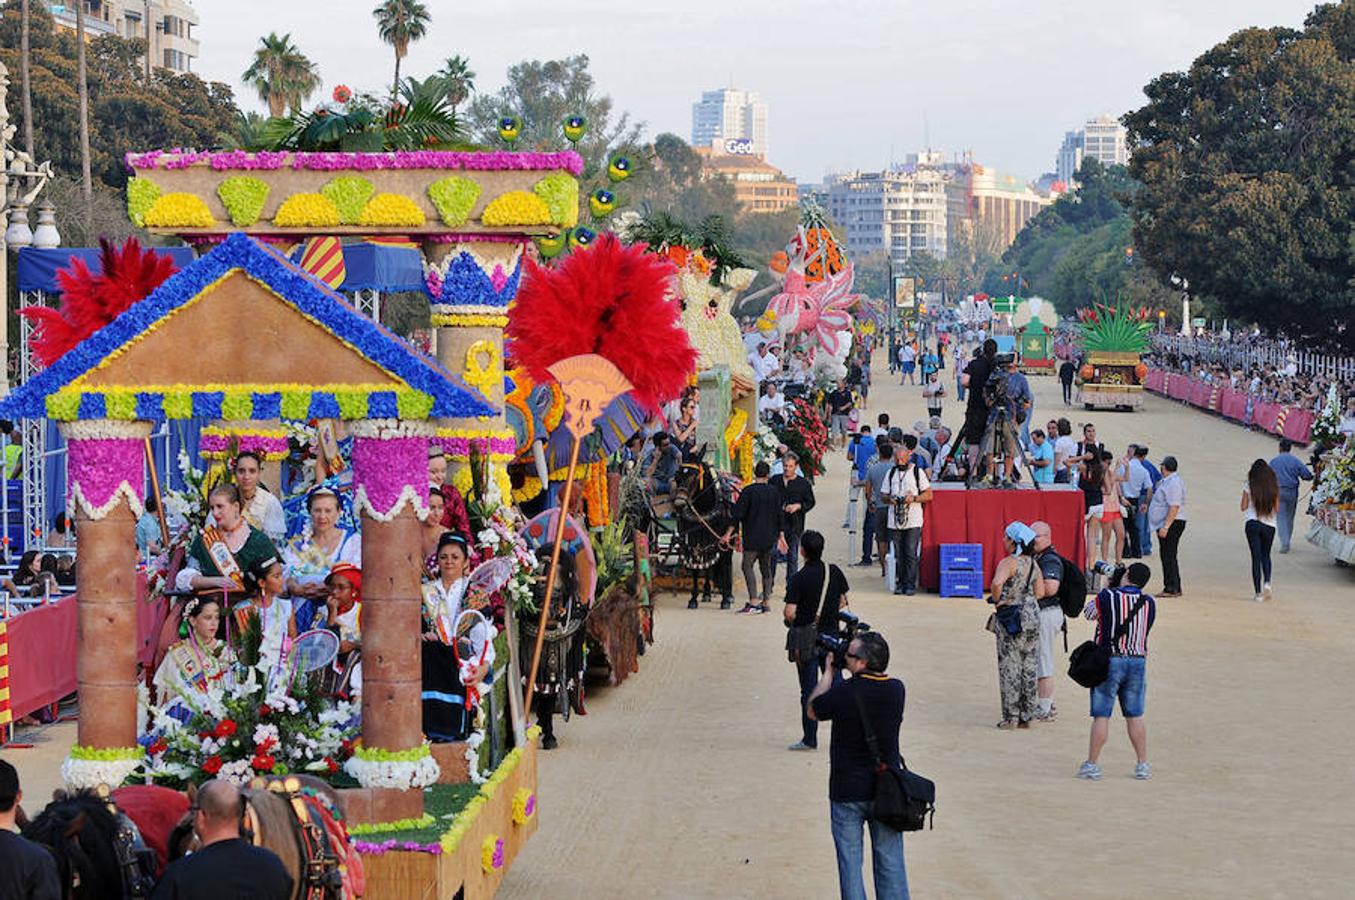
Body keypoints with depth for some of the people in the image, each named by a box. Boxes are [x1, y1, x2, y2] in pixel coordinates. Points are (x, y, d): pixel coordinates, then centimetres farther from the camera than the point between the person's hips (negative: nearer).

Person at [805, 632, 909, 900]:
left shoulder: (845, 692, -20)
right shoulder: (896, 690, -8)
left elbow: (813, 711, 0)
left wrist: (829, 672, 5)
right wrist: (837, 676, 8)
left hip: (847, 791, -3)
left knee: (850, 863, 7)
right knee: (890, 863, 11)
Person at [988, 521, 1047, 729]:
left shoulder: (1008, 563, -15)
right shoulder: (1033, 563, 6)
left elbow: (997, 582, -34)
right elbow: (1040, 592, 7)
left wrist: (997, 600, -17)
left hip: (1011, 620, -7)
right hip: (1032, 616, 7)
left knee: (1009, 666, 2)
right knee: (1029, 666, 11)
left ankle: (1011, 717, 4)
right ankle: (1027, 715, 16)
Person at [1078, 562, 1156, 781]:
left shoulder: (1107, 596, -10)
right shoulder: (1150, 603, 0)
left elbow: (1088, 612, 7)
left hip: (1108, 660, -3)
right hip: (1138, 661, 3)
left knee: (1101, 715, 1)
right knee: (1135, 716, 11)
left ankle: (1092, 765, 4)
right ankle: (1143, 765, 13)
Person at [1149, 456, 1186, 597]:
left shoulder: (1173, 483, -17)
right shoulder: (1167, 481, 16)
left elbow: (1174, 507, -25)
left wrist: (1165, 526, -27)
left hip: (1171, 524, -11)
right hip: (1166, 525, 11)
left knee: (1168, 557, -9)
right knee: (1168, 557, 13)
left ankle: (1171, 589, -8)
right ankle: (1174, 588, 17)